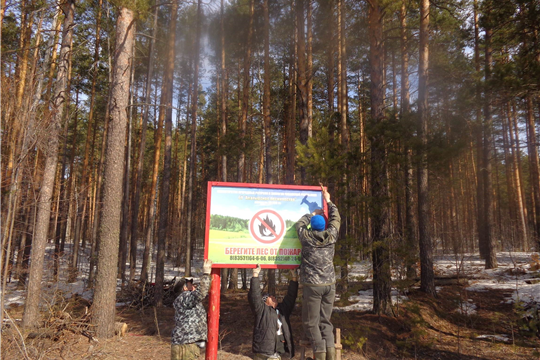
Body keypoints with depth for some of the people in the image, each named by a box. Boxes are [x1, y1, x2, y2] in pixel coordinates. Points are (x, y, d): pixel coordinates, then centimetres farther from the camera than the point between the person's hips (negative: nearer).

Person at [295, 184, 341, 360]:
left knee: (311, 322, 4)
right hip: (330, 284, 4)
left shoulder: (306, 237, -3)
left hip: (312, 285, -3)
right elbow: (335, 219, 19)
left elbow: (300, 223, 18)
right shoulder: (331, 236, 3)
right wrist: (328, 201, 28)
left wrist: (312, 214, 30)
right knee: (325, 320, 13)